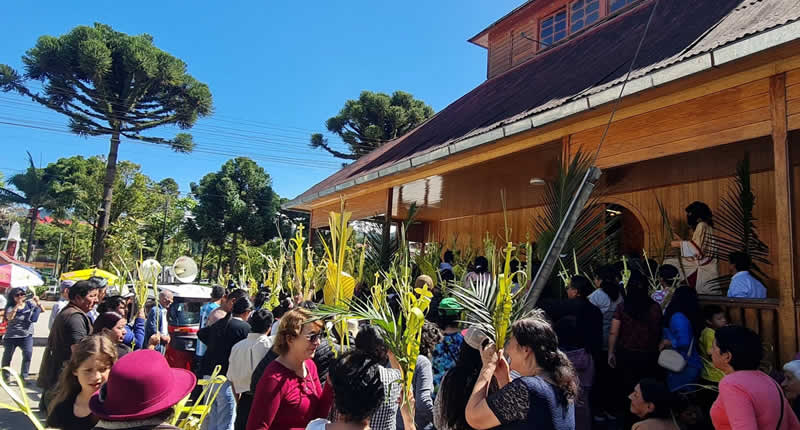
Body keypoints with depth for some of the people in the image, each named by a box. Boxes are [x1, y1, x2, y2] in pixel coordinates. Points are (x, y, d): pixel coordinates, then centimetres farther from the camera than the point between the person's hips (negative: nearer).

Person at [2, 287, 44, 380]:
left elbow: (42, 310, -4)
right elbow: (9, 317, -25)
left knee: (28, 354, -9)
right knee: (7, 356, 10)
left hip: (26, 335, 1)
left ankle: (23, 376, 3)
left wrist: (38, 302, -21)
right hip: (11, 336, -1)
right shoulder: (11, 307, -7)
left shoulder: (29, 304, 1)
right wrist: (17, 305, -32)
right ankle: (5, 377, 27)